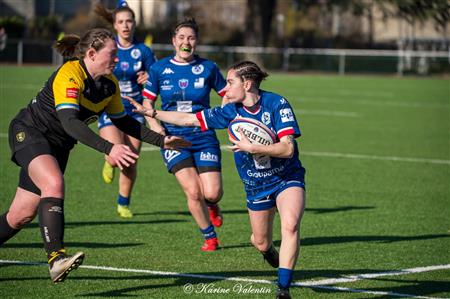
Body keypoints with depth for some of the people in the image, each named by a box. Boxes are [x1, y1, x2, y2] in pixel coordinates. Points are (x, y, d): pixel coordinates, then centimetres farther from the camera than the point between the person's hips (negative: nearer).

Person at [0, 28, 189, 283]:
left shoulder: (110, 84, -1)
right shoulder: (70, 75, -25)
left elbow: (122, 121, 14)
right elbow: (69, 122, -36)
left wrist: (161, 140, 9)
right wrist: (108, 149, -46)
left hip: (57, 145, 8)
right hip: (29, 131, -8)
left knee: (23, 214, 3)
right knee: (54, 183, -33)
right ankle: (56, 258, -40)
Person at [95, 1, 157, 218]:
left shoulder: (143, 51, -1)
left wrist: (150, 79, -16)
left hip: (135, 111, 1)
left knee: (131, 162, 1)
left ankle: (123, 203, 23)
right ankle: (109, 162, 17)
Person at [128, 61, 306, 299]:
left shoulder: (277, 104, -18)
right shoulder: (231, 111, -6)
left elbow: (287, 148, -25)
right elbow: (189, 119, 1)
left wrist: (251, 147, -29)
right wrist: (149, 112, -3)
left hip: (287, 178, -4)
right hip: (256, 186, 4)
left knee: (290, 225, -29)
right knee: (261, 243, 12)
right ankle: (269, 251, 52)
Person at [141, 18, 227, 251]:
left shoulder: (208, 68, 0)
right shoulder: (159, 69, 1)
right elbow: (147, 101, 10)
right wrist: (154, 124, -7)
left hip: (204, 137, 0)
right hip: (173, 137, 0)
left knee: (212, 193, -11)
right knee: (193, 191, -15)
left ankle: (211, 206, 30)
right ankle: (209, 237, 9)